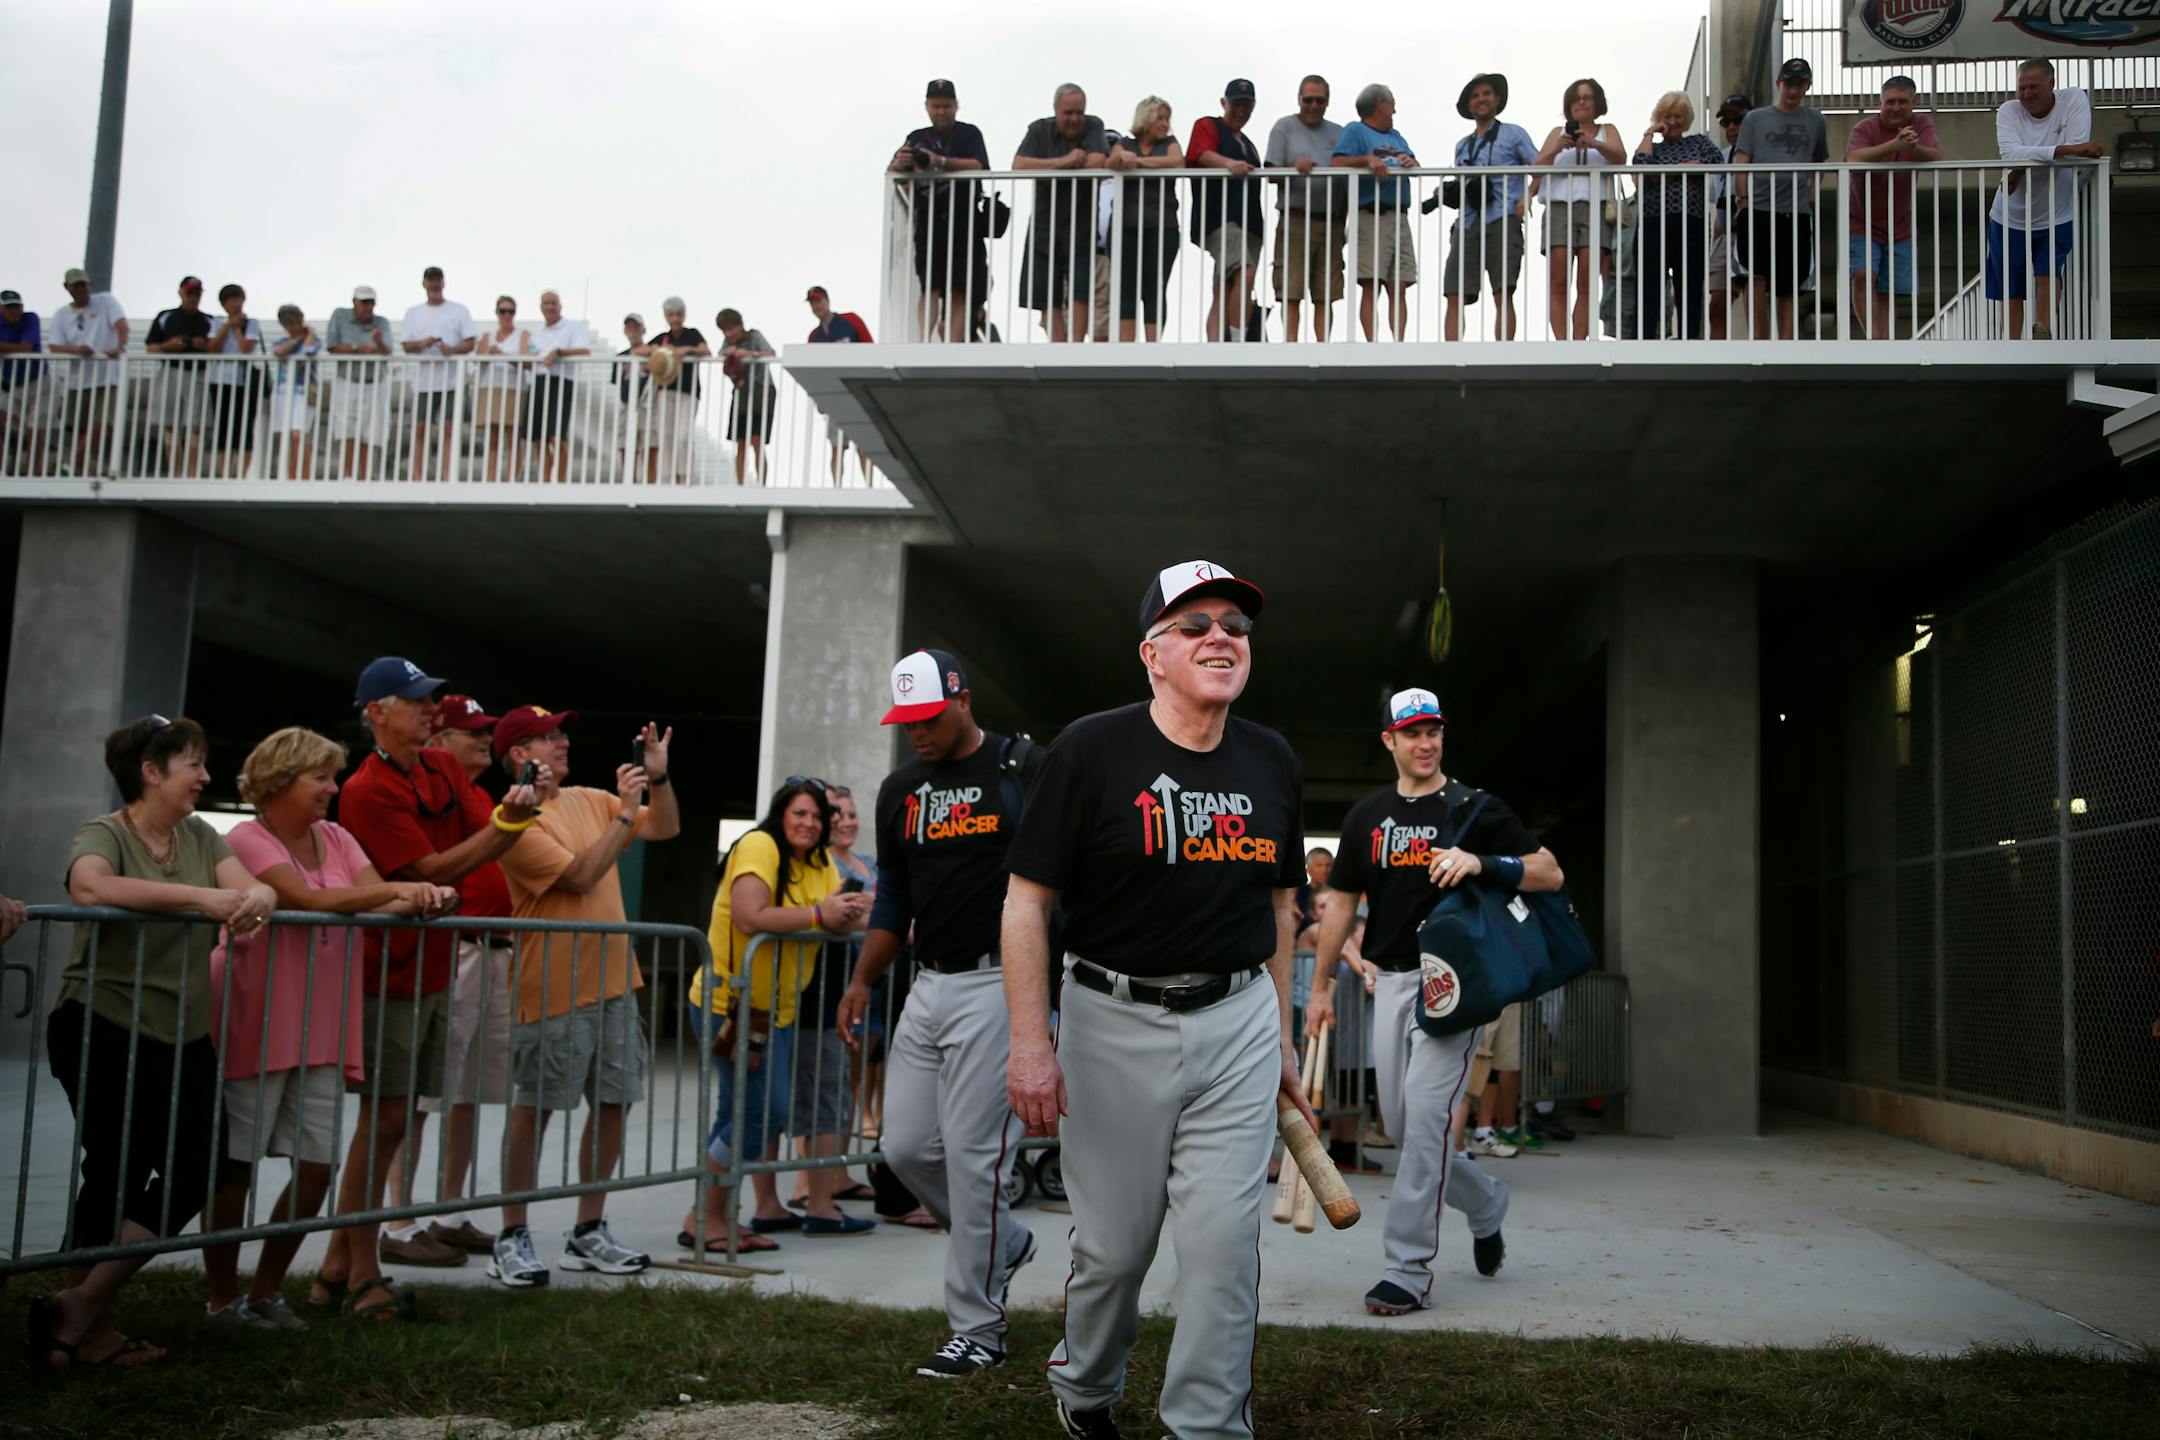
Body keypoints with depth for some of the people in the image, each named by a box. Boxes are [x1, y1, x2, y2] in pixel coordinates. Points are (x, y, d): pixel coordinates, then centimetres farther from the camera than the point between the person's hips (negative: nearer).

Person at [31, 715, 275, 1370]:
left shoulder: (200, 836, 10)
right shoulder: (104, 835, -10)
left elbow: (251, 887, -2)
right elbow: (90, 886, -32)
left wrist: (256, 898, -28)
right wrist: (201, 897, -37)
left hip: (182, 1038, 6)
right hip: (102, 1031, -6)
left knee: (194, 1168, 0)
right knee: (118, 1173, 0)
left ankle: (82, 1306, 11)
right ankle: (88, 1321, 15)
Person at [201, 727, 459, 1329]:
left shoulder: (335, 838, 11)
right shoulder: (249, 840, -10)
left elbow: (381, 902, -2)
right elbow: (308, 899, -24)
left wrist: (423, 899, -22)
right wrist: (393, 889, -25)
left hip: (321, 1030, 7)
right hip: (254, 1027, -6)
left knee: (317, 1166, 5)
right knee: (235, 1165, 2)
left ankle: (265, 1292, 20)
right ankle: (223, 1298, 16)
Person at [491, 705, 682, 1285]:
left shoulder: (590, 800, 11)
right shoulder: (518, 821, -11)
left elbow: (666, 828, 16)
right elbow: (582, 874, -19)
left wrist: (657, 778, 0)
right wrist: (626, 811, -16)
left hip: (615, 981, 7)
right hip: (554, 991, -7)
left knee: (614, 1104, 9)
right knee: (533, 1111, -1)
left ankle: (588, 1231, 20)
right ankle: (512, 1237, 9)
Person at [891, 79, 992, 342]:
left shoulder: (969, 133, 7)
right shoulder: (917, 138, 17)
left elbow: (977, 166, -12)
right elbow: (891, 174, 7)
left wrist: (941, 161, -28)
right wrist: (899, 163, -18)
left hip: (962, 222, -2)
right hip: (928, 221, 3)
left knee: (959, 292, -8)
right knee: (930, 288, -9)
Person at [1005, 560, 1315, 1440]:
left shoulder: (1271, 762, 7)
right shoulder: (1091, 750, -8)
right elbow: (1027, 901, -8)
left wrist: (1281, 1038, 16)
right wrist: (1030, 1044, -14)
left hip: (1236, 1022, 3)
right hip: (1113, 1022, -3)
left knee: (1223, 1243, -2)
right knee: (1114, 1244, 7)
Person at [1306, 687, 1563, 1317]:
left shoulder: (1474, 808, 0)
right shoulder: (1367, 815, 13)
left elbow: (1550, 873, -4)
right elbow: (1342, 901, 17)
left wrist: (1482, 863, -20)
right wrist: (1321, 985, 15)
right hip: (1390, 981, 5)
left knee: (1424, 1112, -14)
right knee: (1400, 1123, 7)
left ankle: (1408, 1271, -8)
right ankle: (1485, 1201, 33)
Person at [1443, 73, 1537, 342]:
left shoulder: (1513, 134, 13)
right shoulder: (1462, 145, 26)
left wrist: (1525, 199, -12)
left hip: (1501, 219, -4)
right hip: (1468, 222, 4)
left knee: (1503, 294, -12)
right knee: (1455, 296, -7)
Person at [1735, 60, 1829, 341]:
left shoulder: (1815, 120, 15)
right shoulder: (1755, 119, 9)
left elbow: (1818, 165, 22)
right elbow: (1741, 163, 4)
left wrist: (1811, 200, 10)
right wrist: (1745, 200, -7)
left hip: (1798, 213, 2)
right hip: (1760, 210, -2)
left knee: (1789, 286, 4)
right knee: (1757, 277, -12)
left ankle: (1785, 343, 9)